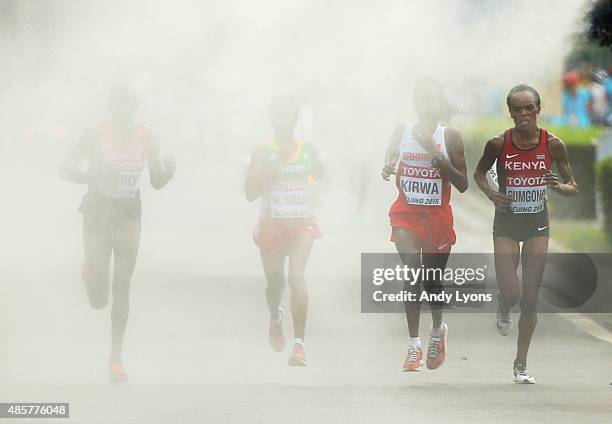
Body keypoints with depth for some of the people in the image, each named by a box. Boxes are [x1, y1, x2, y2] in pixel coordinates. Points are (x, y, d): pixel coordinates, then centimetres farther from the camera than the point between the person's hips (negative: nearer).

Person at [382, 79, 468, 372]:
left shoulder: (450, 136, -2)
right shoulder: (402, 133, 5)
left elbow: (462, 185, -5)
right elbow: (389, 166, 19)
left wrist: (435, 153, -15)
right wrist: (387, 171, -6)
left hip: (438, 215, -1)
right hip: (406, 214, 1)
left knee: (432, 282, 7)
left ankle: (438, 331, 37)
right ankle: (414, 345, -14)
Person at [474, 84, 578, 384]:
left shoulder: (552, 144, -9)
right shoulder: (499, 144, -11)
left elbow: (574, 187, 0)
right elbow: (479, 173, 8)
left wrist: (560, 187, -23)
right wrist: (491, 193, -12)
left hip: (537, 224, 1)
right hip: (506, 224, -1)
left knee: (531, 298, 1)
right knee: (511, 294, -11)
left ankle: (521, 364, 13)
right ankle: (503, 310, 29)